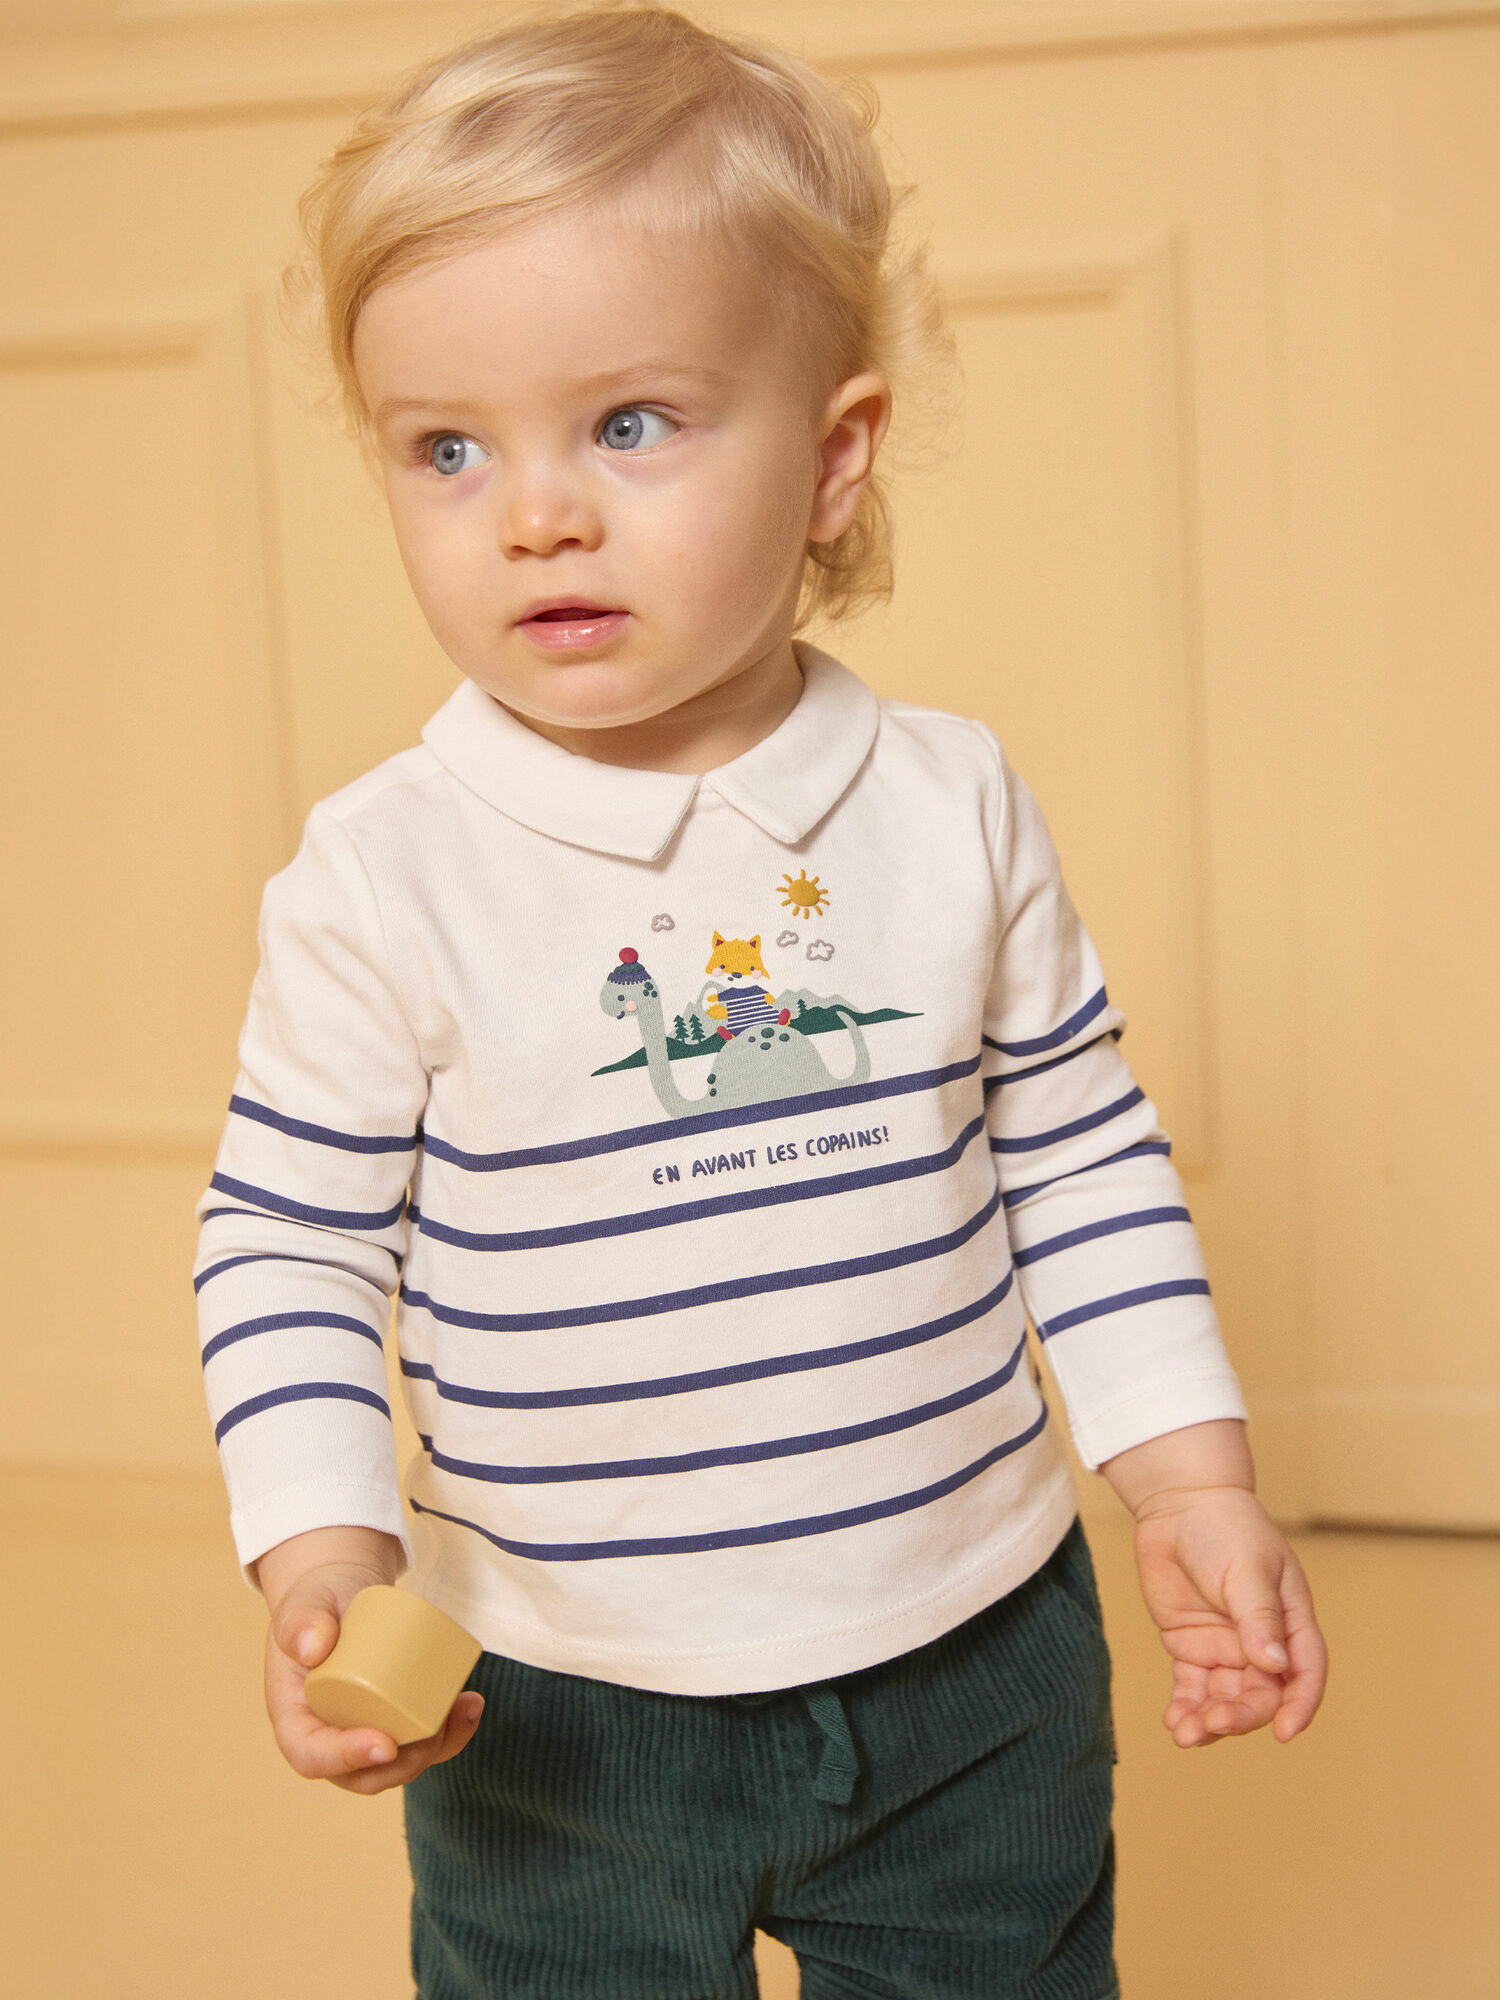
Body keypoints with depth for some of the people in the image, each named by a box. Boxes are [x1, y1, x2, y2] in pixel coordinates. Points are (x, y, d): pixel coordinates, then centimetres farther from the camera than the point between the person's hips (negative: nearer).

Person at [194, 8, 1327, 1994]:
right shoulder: (388, 875, -15)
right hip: (563, 1715, -2)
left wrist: (1191, 1475, 0)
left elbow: (1081, 1150, 3)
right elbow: (288, 1237, -7)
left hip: (977, 1660, 2)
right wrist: (322, 1554, -19)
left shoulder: (954, 807, -6)